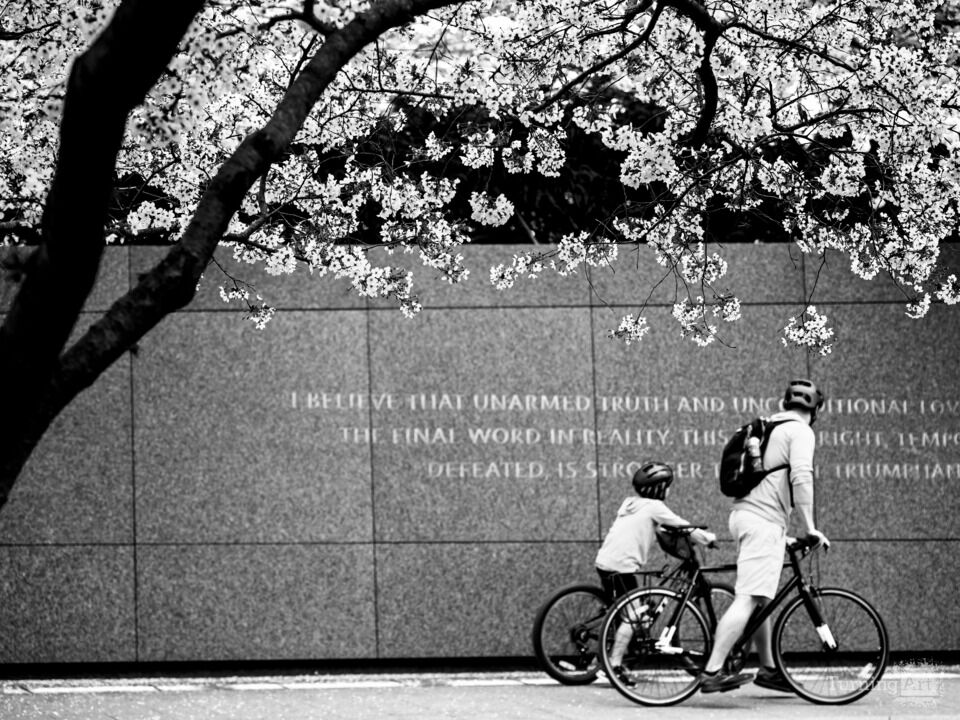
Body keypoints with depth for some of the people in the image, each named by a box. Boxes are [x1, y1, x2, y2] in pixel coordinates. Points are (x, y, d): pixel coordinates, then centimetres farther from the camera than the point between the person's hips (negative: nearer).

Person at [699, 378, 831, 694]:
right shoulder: (800, 432, -4)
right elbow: (801, 478, -18)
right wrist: (809, 528, -14)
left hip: (743, 513, 9)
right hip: (765, 522, -9)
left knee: (761, 599, 19)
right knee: (749, 599, -15)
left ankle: (768, 668, 27)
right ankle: (712, 672, -24)